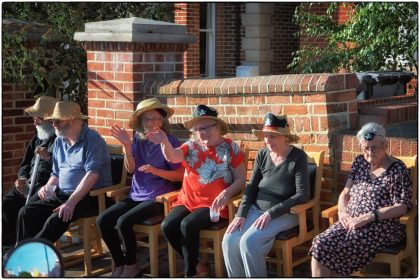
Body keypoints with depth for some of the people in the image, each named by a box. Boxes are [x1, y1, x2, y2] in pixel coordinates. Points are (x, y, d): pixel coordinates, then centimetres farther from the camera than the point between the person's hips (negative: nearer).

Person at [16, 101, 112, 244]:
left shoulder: (92, 139, -10)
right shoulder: (59, 141, 14)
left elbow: (92, 174, -21)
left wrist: (71, 202, -26)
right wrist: (48, 187, -1)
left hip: (90, 196, -8)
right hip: (62, 195, 8)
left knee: (57, 219, -31)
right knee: (26, 212, -10)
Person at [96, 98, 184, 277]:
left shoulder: (170, 142, -7)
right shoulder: (138, 140, 8)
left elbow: (180, 175, -7)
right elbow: (130, 169, -2)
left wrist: (156, 170, -20)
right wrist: (126, 145, -15)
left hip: (158, 198, -6)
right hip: (136, 196, 6)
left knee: (123, 222, -26)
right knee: (102, 220, -12)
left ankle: (132, 266, -5)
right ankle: (119, 264, 2)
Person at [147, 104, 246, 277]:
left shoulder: (230, 147, 0)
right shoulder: (191, 146, 8)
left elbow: (241, 180, -2)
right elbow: (173, 157, -13)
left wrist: (226, 193, -21)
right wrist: (165, 142, -34)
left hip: (213, 204, -4)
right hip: (188, 200, 5)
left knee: (188, 225, -28)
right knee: (167, 226, -18)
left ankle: (190, 273, -9)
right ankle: (196, 265, 2)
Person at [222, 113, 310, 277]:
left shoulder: (298, 157, -9)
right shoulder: (262, 155, 5)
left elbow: (302, 194, -14)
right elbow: (251, 187, 9)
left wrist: (271, 212, -20)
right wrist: (241, 214, -6)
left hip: (284, 213, -5)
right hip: (257, 209, 5)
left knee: (249, 241, -28)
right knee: (229, 240, -19)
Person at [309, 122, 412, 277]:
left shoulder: (397, 170, -3)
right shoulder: (359, 162, 15)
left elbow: (401, 207, -10)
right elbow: (346, 193, 19)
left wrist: (369, 217, -19)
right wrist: (342, 211, -3)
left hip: (382, 226, -5)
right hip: (352, 221, 6)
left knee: (337, 250, -27)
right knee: (319, 244, -22)